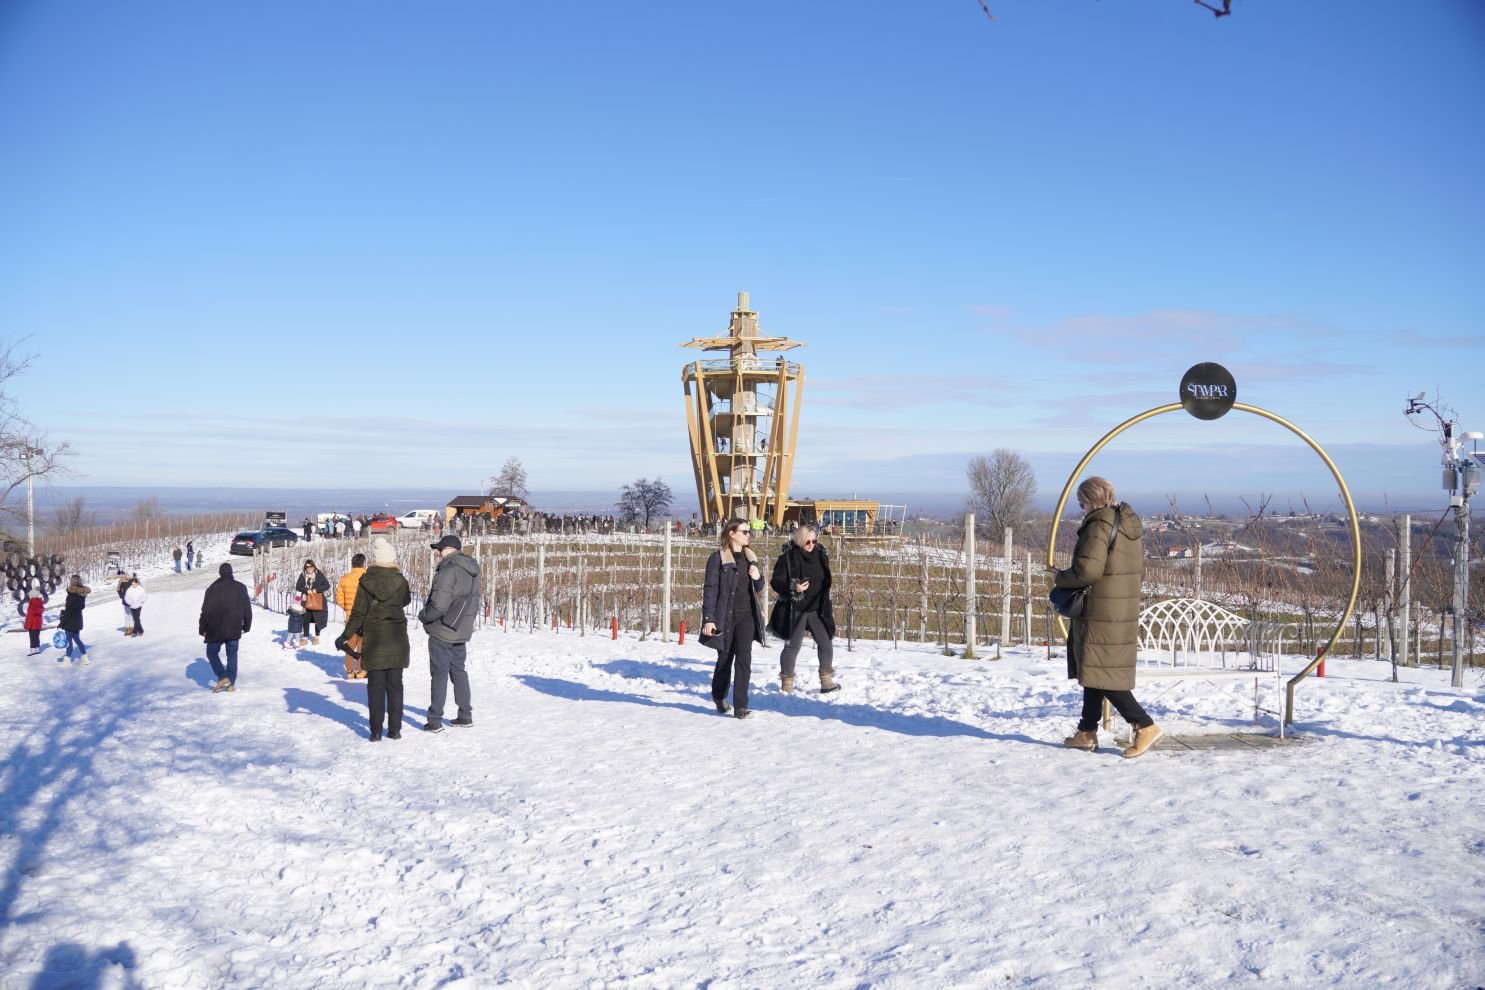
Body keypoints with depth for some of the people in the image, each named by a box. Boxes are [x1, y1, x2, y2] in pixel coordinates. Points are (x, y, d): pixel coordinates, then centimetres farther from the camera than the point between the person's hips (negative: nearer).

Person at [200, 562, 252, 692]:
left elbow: (205, 611, -8)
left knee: (212, 653, 13)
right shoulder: (241, 588, 0)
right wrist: (246, 626, 16)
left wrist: (202, 629, 2)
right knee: (232, 655, 11)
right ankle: (231, 684, 8)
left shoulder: (213, 589, -9)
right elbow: (247, 609, 5)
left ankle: (223, 678, -3)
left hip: (216, 630, -3)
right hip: (234, 629, 3)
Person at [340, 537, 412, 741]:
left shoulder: (365, 581, -6)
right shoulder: (399, 580, -6)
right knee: (395, 684, 9)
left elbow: (358, 612, -6)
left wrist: (346, 636, 2)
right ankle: (395, 728, 10)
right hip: (396, 639, 0)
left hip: (373, 640, 0)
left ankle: (376, 731, 4)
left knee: (375, 686, 5)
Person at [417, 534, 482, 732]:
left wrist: (423, 615, -8)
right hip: (461, 631, 8)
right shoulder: (471, 571, 7)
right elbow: (474, 602, 13)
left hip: (442, 631, -8)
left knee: (439, 674, -1)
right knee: (458, 671, 17)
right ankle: (466, 716, 21)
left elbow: (439, 605, -25)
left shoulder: (449, 571, -21)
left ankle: (435, 721, 3)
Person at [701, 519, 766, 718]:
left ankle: (741, 706, -5)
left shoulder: (750, 556, 11)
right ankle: (719, 696, 33)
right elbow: (710, 589, -9)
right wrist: (708, 619, -15)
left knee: (744, 659, -6)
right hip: (725, 616, -4)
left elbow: (757, 589, 20)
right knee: (725, 658, 9)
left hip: (747, 616, 4)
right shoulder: (718, 558, -7)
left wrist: (758, 578, -3)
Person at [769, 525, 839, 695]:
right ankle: (787, 684, 14)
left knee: (825, 642, 2)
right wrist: (793, 588, -29)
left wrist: (828, 607, 17)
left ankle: (827, 681, 13)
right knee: (792, 646, 3)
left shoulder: (821, 555, 5)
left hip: (817, 609, 5)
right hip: (795, 610, -5)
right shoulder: (787, 557, -12)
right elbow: (776, 581, -12)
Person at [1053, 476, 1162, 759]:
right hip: (1124, 611, 9)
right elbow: (1139, 569, 20)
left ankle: (1145, 726, -8)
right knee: (1094, 671, 16)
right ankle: (1087, 732, 22)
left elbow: (1088, 569, -24)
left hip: (1101, 615, -9)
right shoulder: (1130, 525, 13)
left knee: (1100, 673, -5)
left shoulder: (1099, 525, -16)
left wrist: (1061, 578, -7)